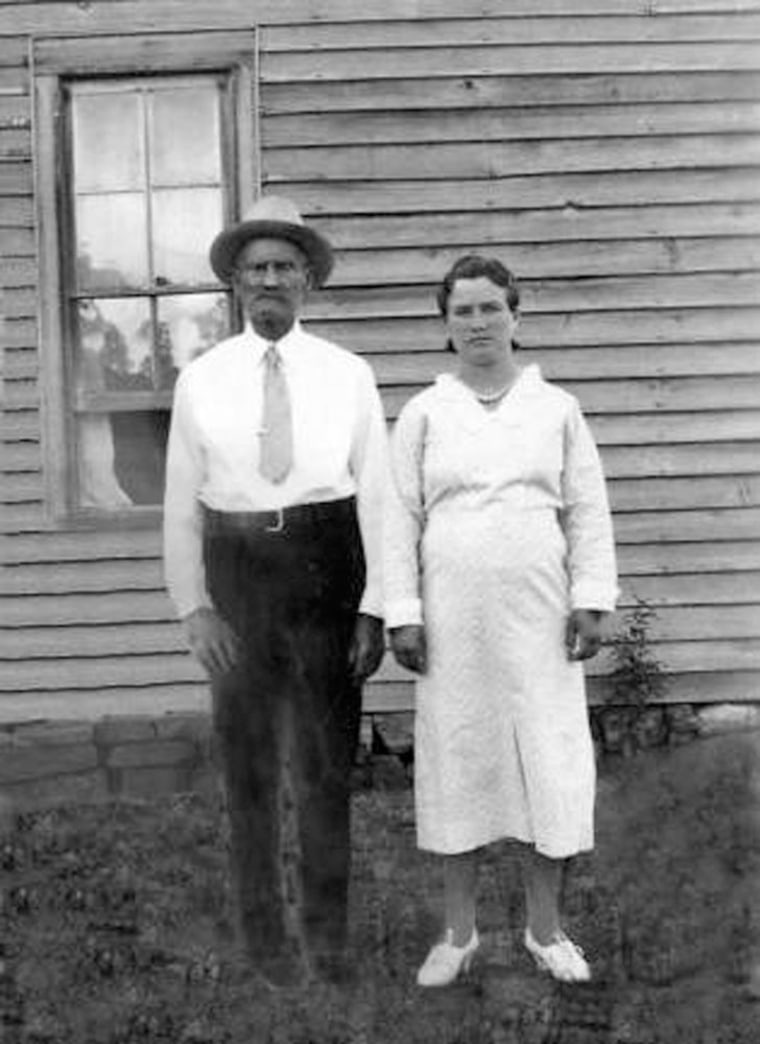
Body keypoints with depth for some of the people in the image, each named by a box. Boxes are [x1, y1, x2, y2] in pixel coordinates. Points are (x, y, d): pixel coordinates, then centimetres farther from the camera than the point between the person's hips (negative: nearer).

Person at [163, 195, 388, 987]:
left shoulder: (348, 375, -1)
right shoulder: (201, 381, 0)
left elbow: (376, 498, -2)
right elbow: (181, 504, 2)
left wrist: (374, 611, -7)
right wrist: (194, 609, -7)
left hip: (326, 569, 0)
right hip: (238, 574, 1)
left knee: (327, 754, 8)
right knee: (251, 760, 7)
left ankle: (327, 933, 24)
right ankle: (268, 933, 21)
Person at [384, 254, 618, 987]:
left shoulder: (557, 409, 6)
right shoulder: (423, 414, 4)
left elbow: (587, 512, 5)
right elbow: (401, 518, 2)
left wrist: (590, 600, -3)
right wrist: (402, 614, -4)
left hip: (538, 617, 0)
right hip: (453, 620, 0)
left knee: (547, 759, 3)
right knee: (456, 757, 5)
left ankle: (545, 928, 17)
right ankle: (458, 930, 18)